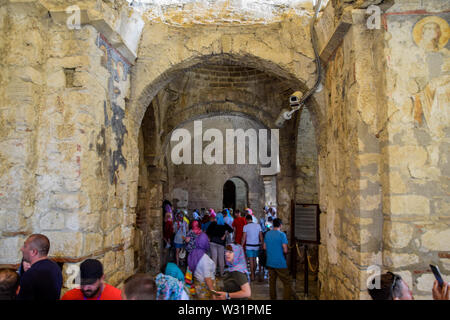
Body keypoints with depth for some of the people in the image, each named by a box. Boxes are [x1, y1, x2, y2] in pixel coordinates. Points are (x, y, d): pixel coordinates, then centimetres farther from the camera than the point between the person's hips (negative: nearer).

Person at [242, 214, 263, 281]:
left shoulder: (245, 226, -7)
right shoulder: (258, 225, 1)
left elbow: (244, 238, -6)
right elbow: (261, 236, 3)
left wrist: (242, 246, 2)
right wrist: (261, 244, 12)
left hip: (249, 246, -3)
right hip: (256, 245, 3)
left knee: (251, 261, 2)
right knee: (254, 260, 17)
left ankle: (252, 276, 5)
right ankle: (253, 273, 29)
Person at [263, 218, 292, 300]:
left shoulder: (267, 234, 6)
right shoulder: (282, 235, -12)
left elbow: (264, 247, 13)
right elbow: (285, 250, -14)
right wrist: (283, 251, 7)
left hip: (270, 262, 6)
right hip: (280, 263, -6)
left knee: (272, 281, 15)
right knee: (287, 283, 0)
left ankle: (273, 298, 22)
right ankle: (286, 298, -6)